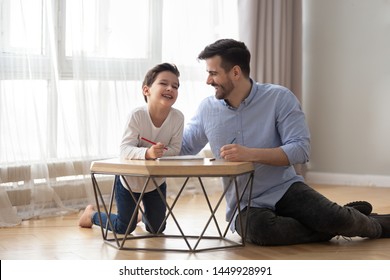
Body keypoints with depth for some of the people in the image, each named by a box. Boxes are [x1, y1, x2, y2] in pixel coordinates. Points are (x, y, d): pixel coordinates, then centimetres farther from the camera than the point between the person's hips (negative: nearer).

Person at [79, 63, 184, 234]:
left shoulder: (177, 117, -21)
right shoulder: (137, 115, -30)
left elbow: (175, 149, -16)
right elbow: (125, 149, -35)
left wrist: (160, 153, -36)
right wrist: (147, 153, -53)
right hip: (129, 179, -3)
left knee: (156, 229, 12)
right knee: (124, 229, 5)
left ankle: (143, 213, 48)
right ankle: (91, 214, 34)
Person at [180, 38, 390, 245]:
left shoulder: (279, 98, -7)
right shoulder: (207, 109, 4)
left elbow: (301, 149, -16)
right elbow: (183, 147, 17)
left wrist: (250, 154, -27)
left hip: (285, 189, -1)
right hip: (246, 205, 2)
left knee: (337, 219, -26)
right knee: (258, 228, -35)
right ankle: (333, 227, -9)